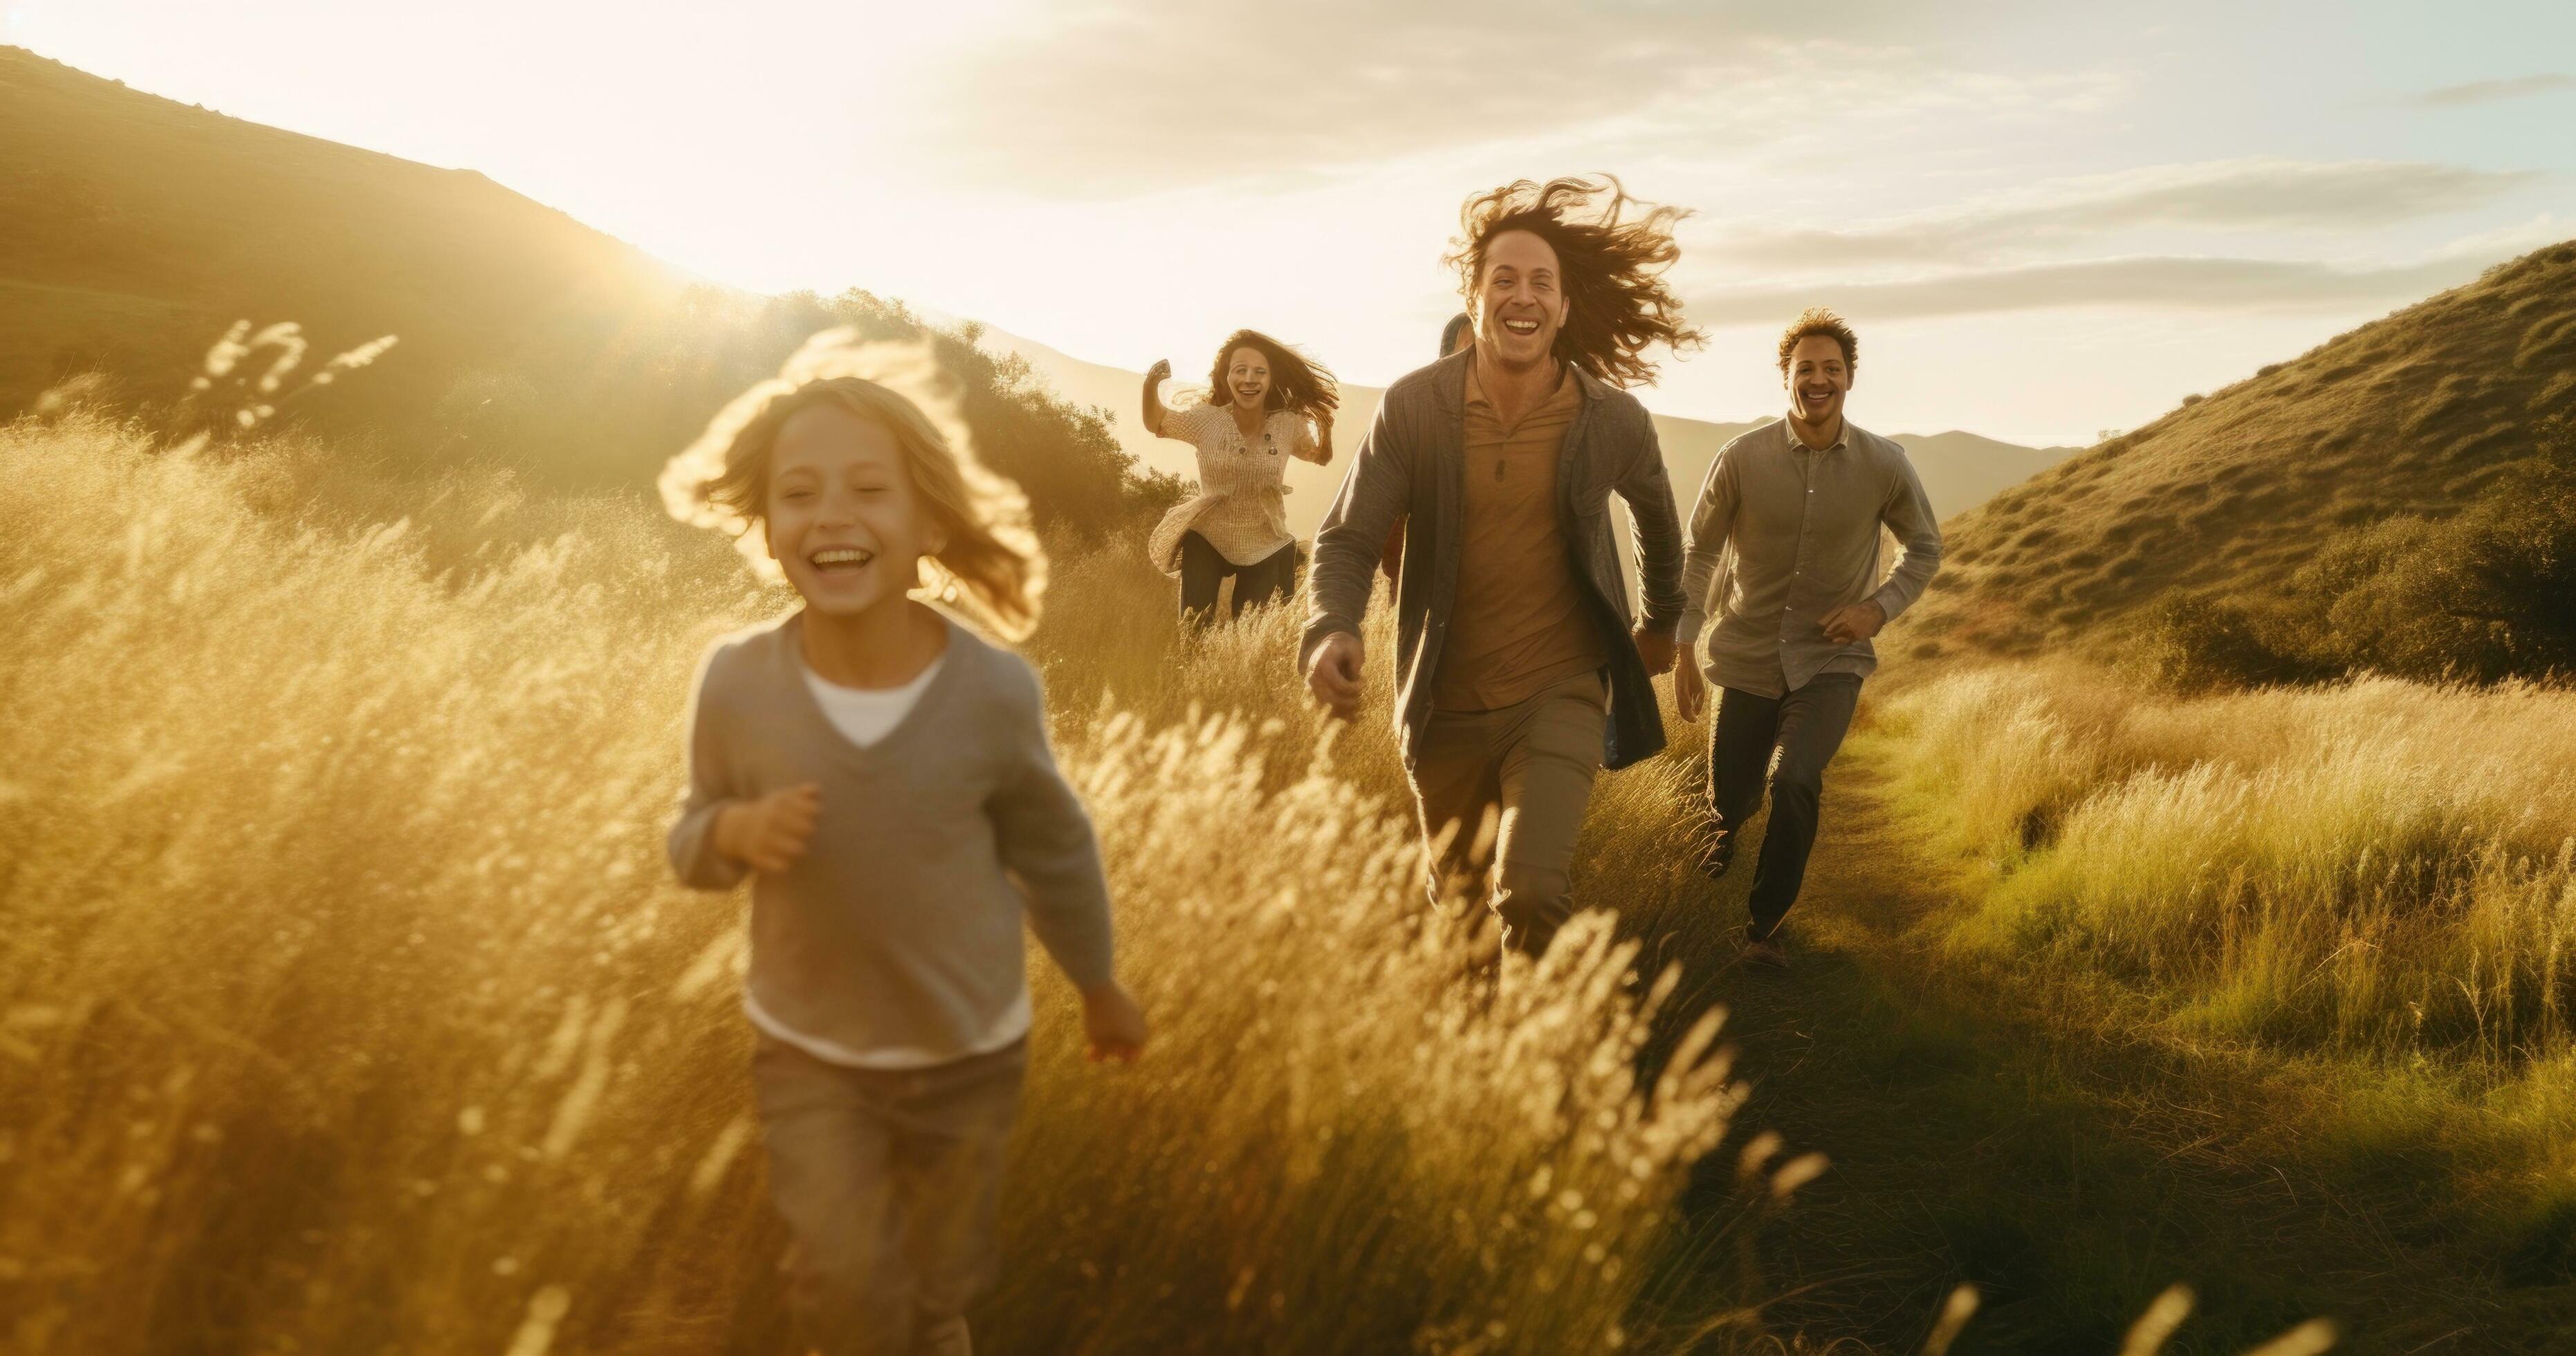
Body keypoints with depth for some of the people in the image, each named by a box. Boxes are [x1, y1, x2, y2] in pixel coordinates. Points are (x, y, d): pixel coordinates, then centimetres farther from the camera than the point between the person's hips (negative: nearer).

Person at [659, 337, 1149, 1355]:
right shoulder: (736, 683, -20)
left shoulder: (993, 691, -23)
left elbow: (1052, 849, -5)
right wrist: (736, 831, -26)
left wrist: (1100, 987, 9)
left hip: (969, 1049, 0)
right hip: (808, 1049, 0)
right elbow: (691, 844, -2)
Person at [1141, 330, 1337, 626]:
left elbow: (1320, 456, 8)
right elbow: (1156, 423, -2)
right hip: (1207, 540, -1)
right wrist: (1152, 385, -23)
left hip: (1266, 546, 1)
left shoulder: (1288, 425, -10)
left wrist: (1325, 419, -13)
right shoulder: (1207, 419, -15)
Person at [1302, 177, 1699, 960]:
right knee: (1458, 908, 20)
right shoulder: (1414, 407, -12)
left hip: (1560, 694, -1)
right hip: (1445, 707, 2)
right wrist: (1330, 631, -29)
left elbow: (1656, 517, 13)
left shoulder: (1614, 422, -9)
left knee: (1532, 893, -23)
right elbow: (1348, 538, -9)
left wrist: (1662, 623, 26)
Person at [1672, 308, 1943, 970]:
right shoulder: (1742, 458, -12)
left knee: (1795, 781, -23)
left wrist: (1880, 607, -10)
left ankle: (1766, 925, 0)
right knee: (1729, 794, 12)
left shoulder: (1884, 465, -9)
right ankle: (1727, 826, 55)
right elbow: (1699, 554, -1)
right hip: (1748, 655, 1)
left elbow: (1925, 548, 8)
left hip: (1831, 660, -1)